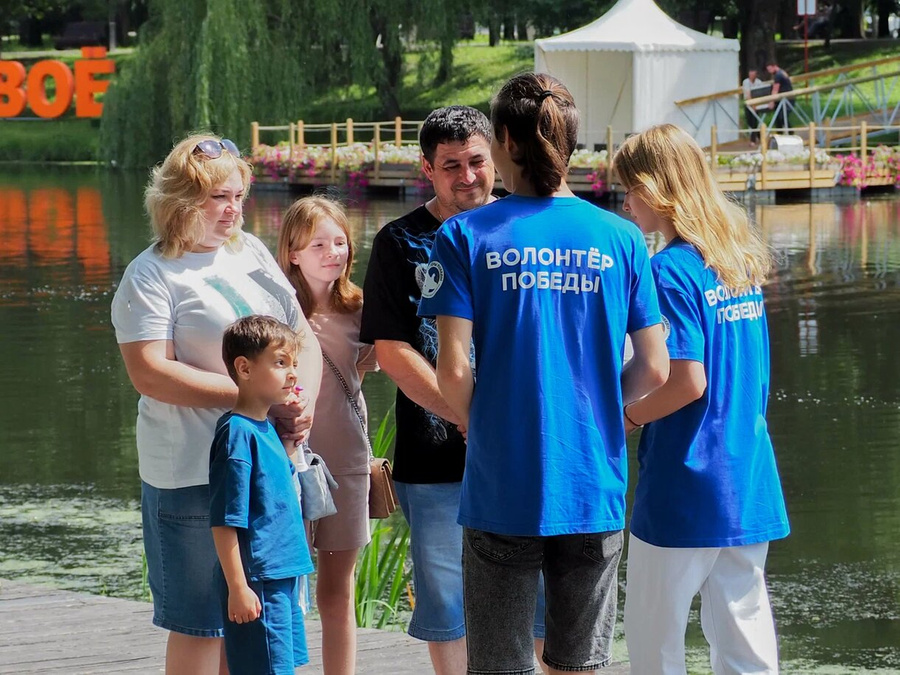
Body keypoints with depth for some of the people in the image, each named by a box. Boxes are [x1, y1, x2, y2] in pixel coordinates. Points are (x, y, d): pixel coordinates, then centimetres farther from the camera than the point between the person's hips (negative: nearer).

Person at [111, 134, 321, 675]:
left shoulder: (251, 253, 14)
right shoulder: (152, 277, -6)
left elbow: (304, 337, 16)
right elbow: (149, 372, -17)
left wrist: (303, 402, -6)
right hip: (197, 474, -6)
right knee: (201, 625, -1)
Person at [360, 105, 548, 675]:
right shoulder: (402, 243, 2)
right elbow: (393, 351, -4)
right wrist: (468, 417, -14)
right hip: (439, 456, -1)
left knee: (551, 595, 1)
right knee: (447, 604, 7)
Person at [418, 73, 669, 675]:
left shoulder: (466, 236, -6)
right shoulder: (620, 239, 1)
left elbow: (453, 370, -11)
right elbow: (654, 370, 2)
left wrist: (482, 428, 8)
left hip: (501, 487, -2)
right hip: (594, 489, 2)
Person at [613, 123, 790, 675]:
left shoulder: (673, 269, -14)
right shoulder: (743, 260, 10)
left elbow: (688, 381, -21)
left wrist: (624, 417, -5)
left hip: (684, 492, -7)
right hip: (752, 488, 7)